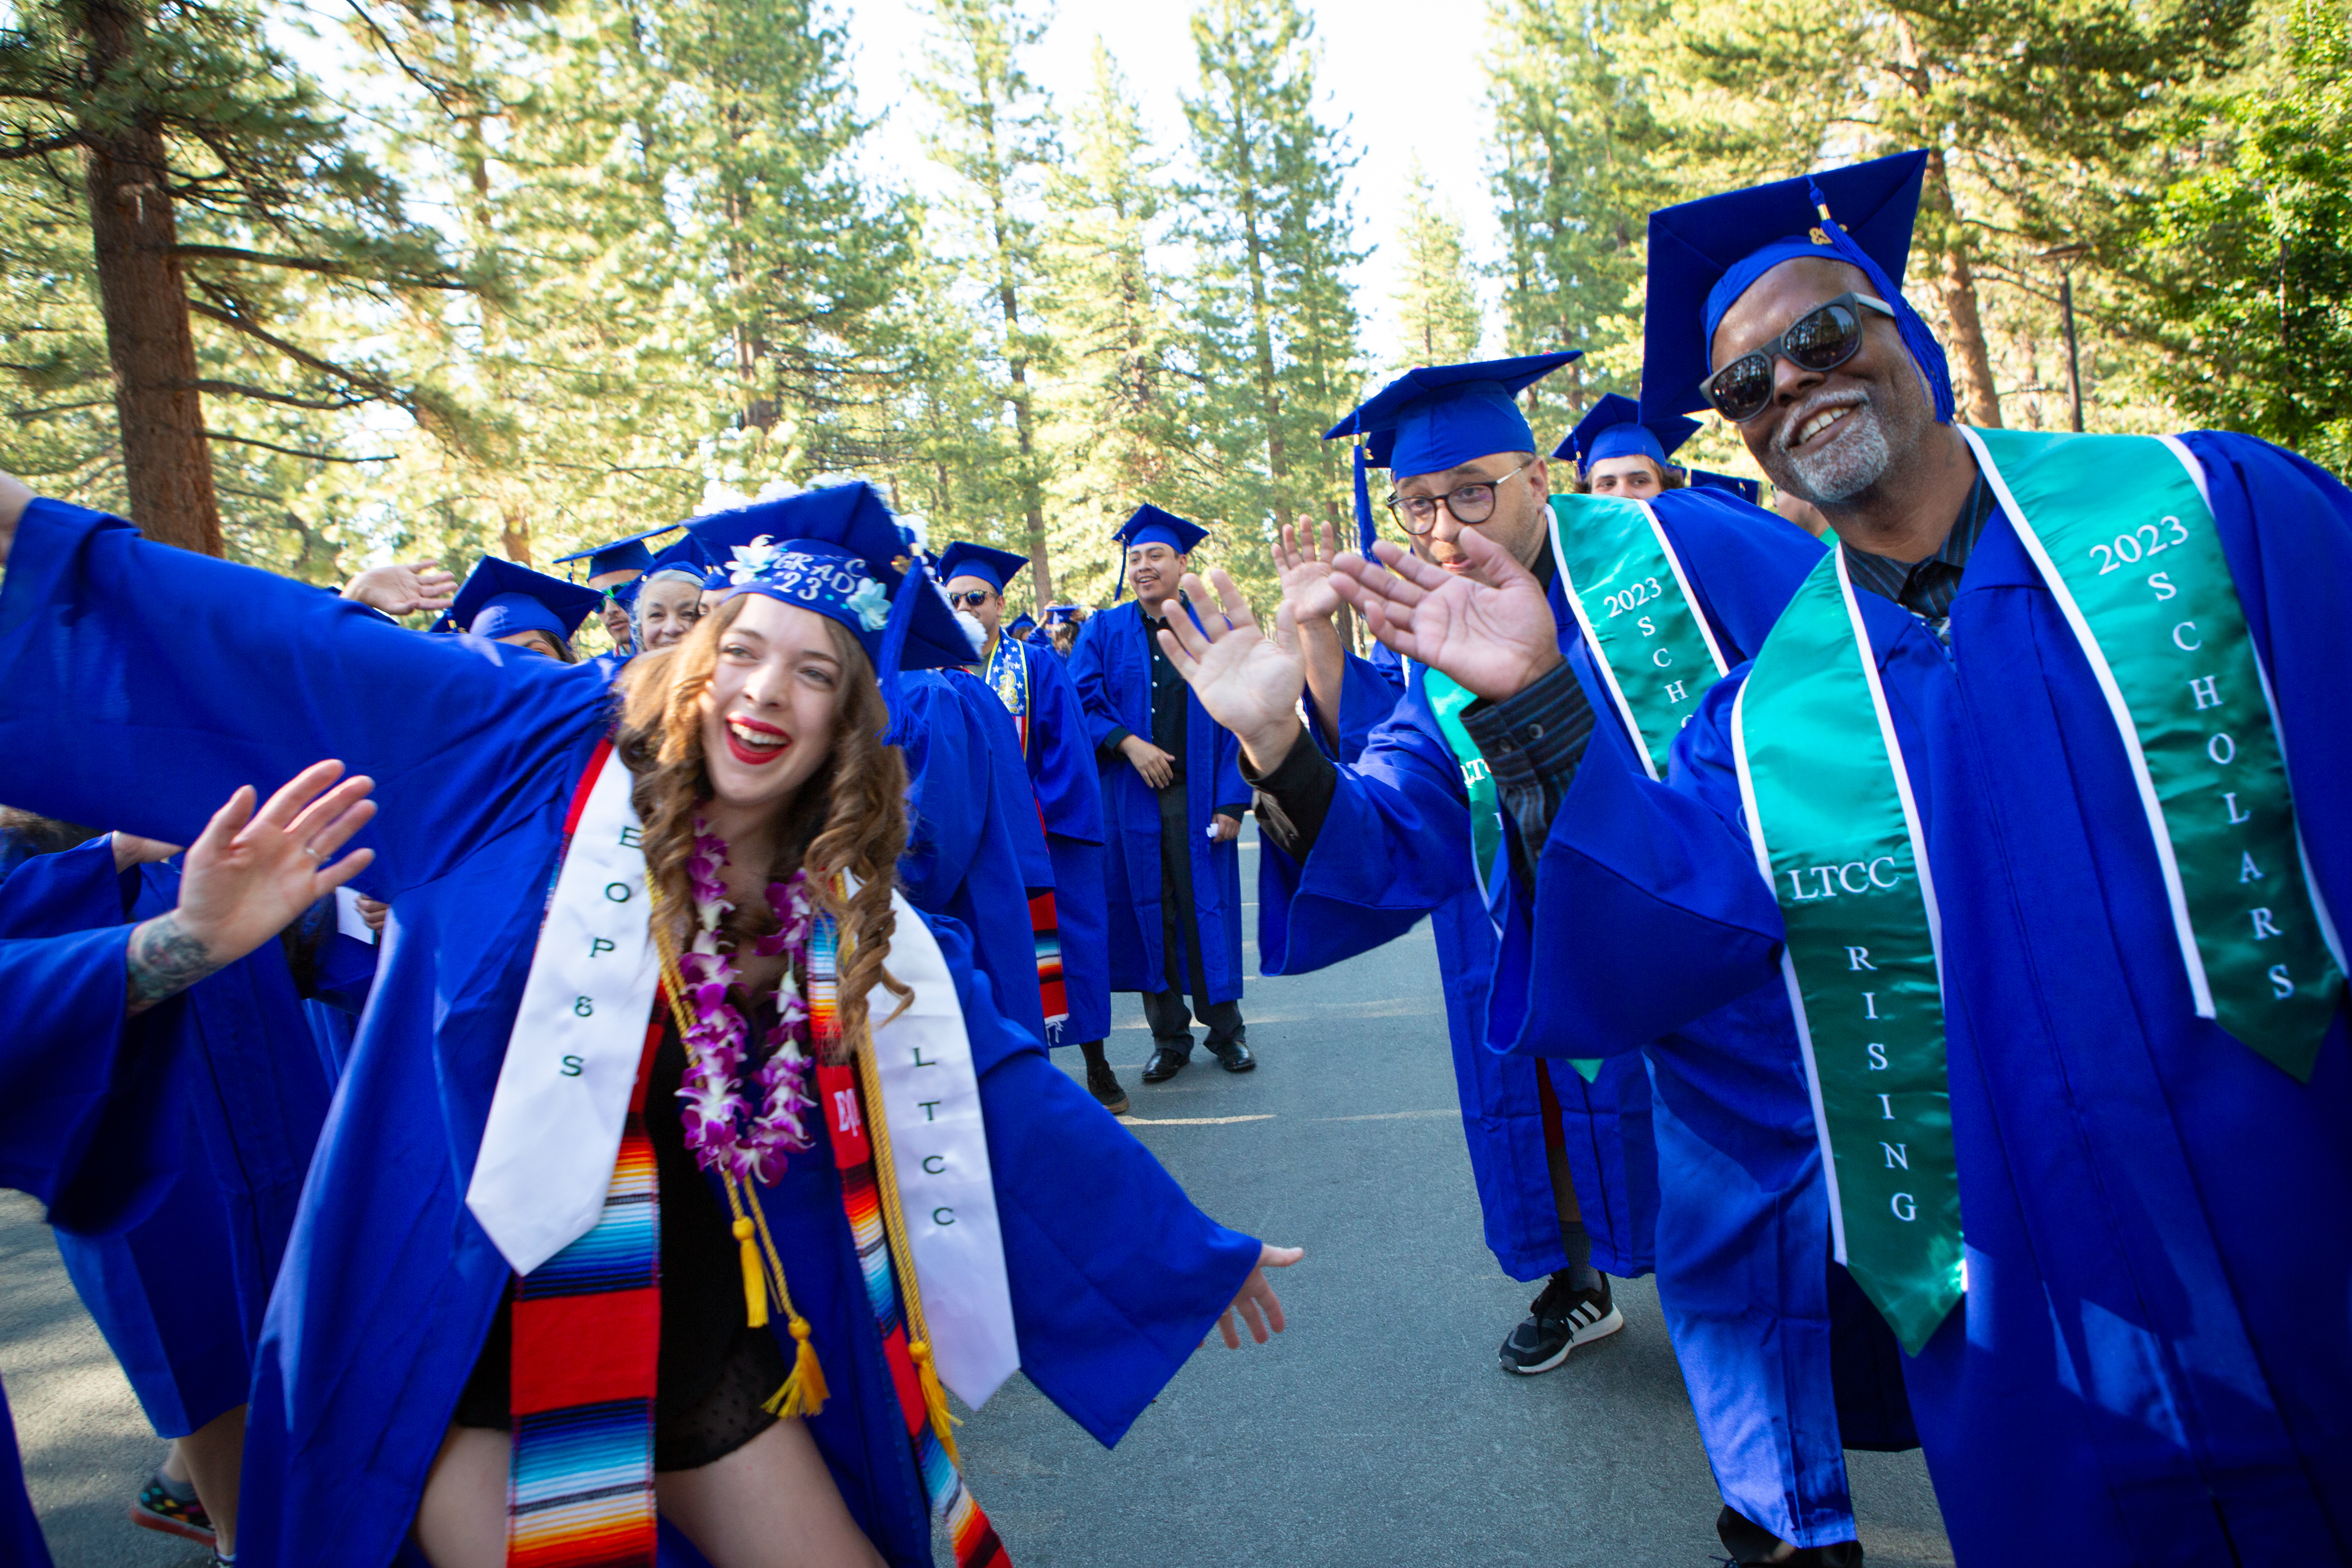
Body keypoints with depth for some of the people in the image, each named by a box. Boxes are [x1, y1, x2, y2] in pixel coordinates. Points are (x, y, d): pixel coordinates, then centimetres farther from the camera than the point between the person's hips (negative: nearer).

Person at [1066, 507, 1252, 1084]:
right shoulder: (1105, 631, 8)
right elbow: (1080, 701, 0)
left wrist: (1232, 801, -7)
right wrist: (1127, 742, -15)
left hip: (1196, 799, -1)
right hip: (1131, 800, 1)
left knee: (1207, 908, 3)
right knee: (1150, 915, 5)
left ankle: (1226, 1029, 19)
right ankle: (1169, 1037, 18)